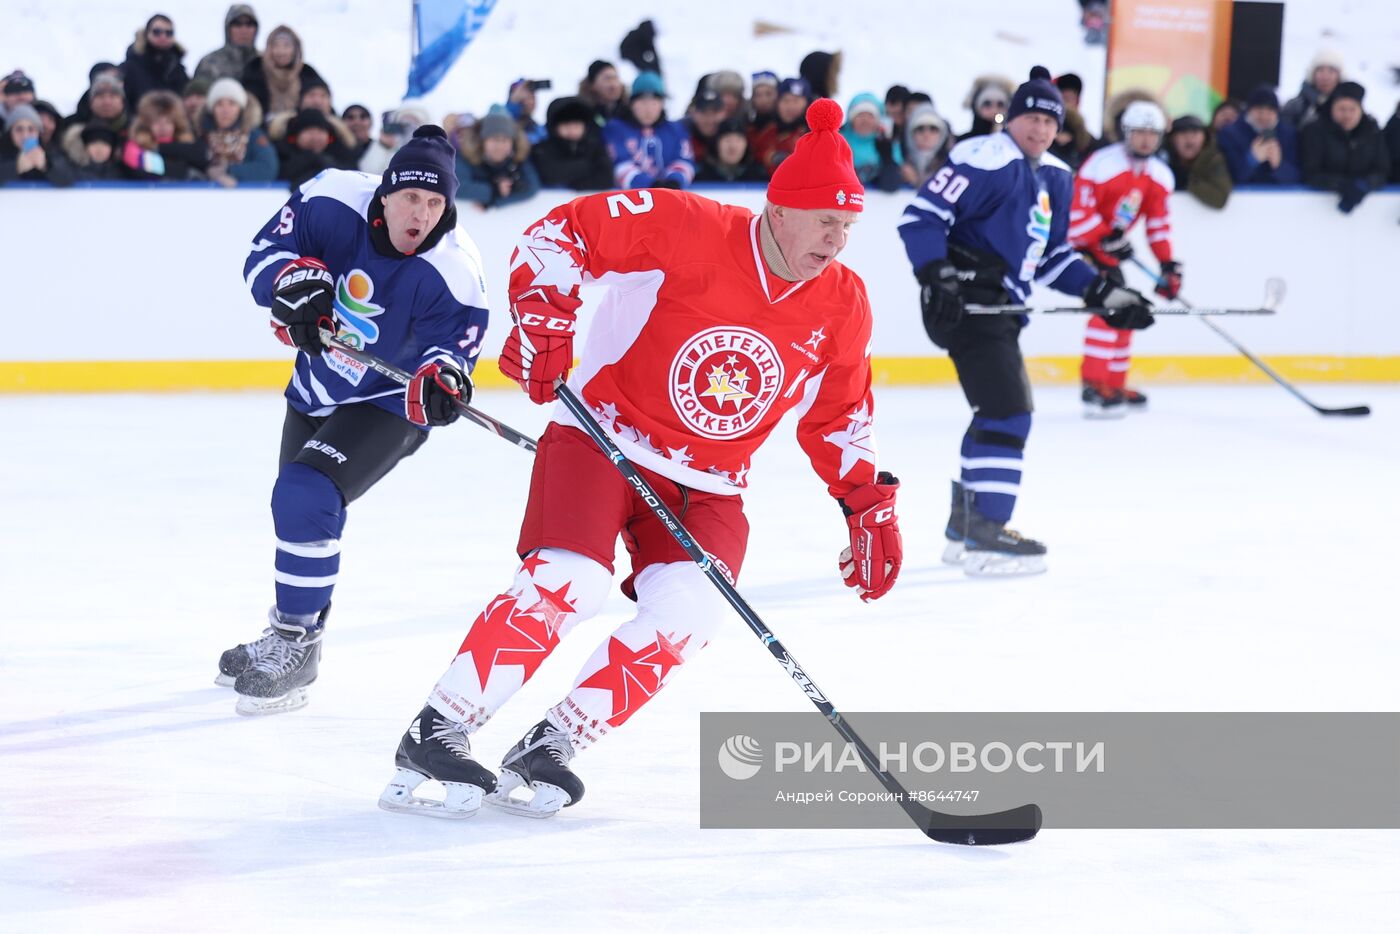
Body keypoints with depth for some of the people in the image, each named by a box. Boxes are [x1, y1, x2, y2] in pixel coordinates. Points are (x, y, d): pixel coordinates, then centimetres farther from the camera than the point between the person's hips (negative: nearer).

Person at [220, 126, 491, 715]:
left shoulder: (453, 274, -29)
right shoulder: (333, 202, -21)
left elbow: (450, 348, -28)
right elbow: (265, 252, -13)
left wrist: (438, 383, -50)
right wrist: (295, 279, -34)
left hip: (386, 406, -6)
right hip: (316, 389, 6)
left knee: (306, 500, -25)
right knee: (297, 507, 22)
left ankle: (296, 648, -7)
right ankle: (288, 628, 49)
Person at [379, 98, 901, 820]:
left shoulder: (842, 307, 1)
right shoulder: (688, 230, -17)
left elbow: (837, 416, 16)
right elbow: (562, 232, -12)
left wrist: (869, 503, 11)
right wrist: (541, 318, -22)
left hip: (706, 487, 5)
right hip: (603, 436, -5)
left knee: (687, 609, -20)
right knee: (567, 583, -24)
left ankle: (553, 742, -8)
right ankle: (435, 734, -11)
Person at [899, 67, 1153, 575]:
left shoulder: (1054, 179, 15)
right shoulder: (986, 161, -13)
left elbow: (1053, 256, 22)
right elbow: (920, 215, -17)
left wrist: (1104, 293, 12)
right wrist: (936, 276, -27)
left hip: (1000, 306, 10)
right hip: (965, 303, -10)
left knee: (1001, 409, 19)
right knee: (1007, 411, -15)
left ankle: (965, 525, 30)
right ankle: (984, 534, -13)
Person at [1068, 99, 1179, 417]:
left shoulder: (1160, 177, 3)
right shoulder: (1103, 164, -22)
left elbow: (1159, 224, 9)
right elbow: (1078, 210, -25)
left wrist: (1169, 265, 3)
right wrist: (1107, 239, -29)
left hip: (1109, 246, 9)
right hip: (1080, 241, -9)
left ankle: (1114, 386, 26)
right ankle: (1094, 387, -24)